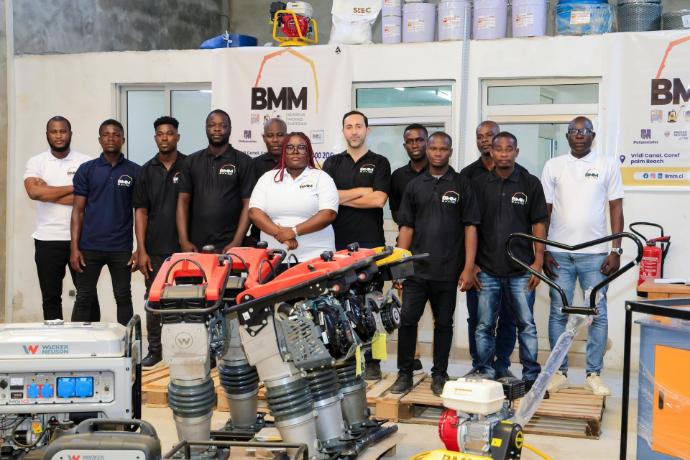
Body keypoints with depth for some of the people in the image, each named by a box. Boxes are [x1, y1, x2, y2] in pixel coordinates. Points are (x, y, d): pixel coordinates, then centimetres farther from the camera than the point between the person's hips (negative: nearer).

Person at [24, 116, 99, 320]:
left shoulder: (86, 163, 1)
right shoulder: (36, 162, 4)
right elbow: (33, 191, -14)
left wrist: (48, 193, -12)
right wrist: (72, 188, -10)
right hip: (47, 240, 1)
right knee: (51, 297, 8)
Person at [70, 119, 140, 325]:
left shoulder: (135, 172, 3)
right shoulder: (86, 170, 5)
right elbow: (78, 211, 4)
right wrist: (74, 248, -4)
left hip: (121, 248, 0)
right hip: (89, 246, 0)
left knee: (123, 298, 7)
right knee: (84, 298, 4)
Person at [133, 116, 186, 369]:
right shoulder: (147, 171, 7)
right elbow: (141, 212, 6)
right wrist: (141, 250, -1)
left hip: (183, 247, -2)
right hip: (154, 249, 2)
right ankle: (155, 349, 19)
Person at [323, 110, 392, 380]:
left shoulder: (379, 163, 7)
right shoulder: (333, 163, 14)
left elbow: (379, 199, -8)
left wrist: (342, 197, -3)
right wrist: (363, 191, -8)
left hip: (370, 243, -2)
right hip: (338, 243, 2)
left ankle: (371, 361, 6)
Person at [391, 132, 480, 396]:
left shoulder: (462, 184, 3)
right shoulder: (414, 186, 10)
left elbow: (470, 227, 0)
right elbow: (406, 227, 10)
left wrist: (469, 267, -7)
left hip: (448, 271, -1)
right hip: (416, 269, 2)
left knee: (444, 323, 7)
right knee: (407, 320, -1)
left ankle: (439, 375, 18)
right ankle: (405, 374, 10)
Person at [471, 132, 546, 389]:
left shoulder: (530, 184, 3)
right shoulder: (479, 184, 5)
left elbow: (539, 224, 4)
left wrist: (538, 262, -3)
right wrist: (472, 264, 2)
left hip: (521, 270, -1)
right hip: (487, 269, 1)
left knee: (526, 325, 2)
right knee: (484, 326, 5)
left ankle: (531, 376, 11)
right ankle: (486, 375, 16)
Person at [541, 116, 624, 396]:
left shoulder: (608, 164, 4)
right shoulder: (553, 166, 7)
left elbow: (616, 209, 4)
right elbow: (544, 211, 7)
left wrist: (616, 250, -3)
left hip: (595, 254, -1)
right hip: (559, 253, 1)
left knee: (597, 314, 2)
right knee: (558, 313, 4)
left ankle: (594, 374, 10)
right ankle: (560, 372, 13)